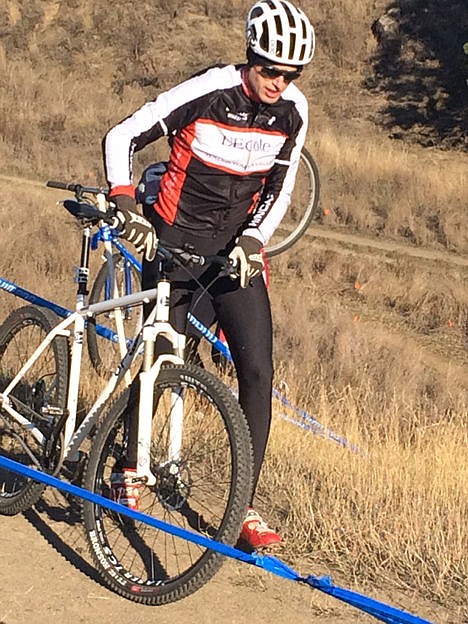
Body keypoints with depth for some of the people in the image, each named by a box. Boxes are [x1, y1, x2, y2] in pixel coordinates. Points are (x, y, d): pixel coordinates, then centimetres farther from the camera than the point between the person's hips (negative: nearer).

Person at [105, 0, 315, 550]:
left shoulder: (293, 111, -4)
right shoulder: (207, 92, -17)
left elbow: (279, 190, 4)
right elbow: (122, 138, -12)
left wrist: (252, 241, -12)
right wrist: (127, 208, -24)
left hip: (237, 252, 3)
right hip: (174, 245, -3)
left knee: (258, 371, -8)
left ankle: (246, 507, -2)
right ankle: (127, 471, 28)